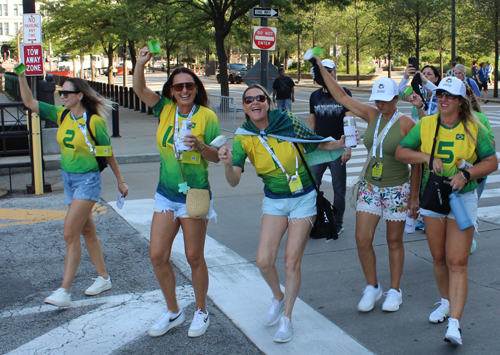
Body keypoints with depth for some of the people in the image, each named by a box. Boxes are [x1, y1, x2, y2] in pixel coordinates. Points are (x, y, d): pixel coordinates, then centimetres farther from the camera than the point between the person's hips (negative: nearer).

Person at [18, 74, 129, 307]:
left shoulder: (94, 121, -14)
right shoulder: (61, 115, 2)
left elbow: (108, 153, -5)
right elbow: (29, 102, 2)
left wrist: (120, 181, 3)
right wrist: (21, 75, -8)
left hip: (88, 180, -7)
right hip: (68, 178, 7)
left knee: (70, 233, -12)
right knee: (87, 231, 14)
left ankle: (65, 292, -9)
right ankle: (103, 278, 28)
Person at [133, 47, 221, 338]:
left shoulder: (207, 116, -8)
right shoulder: (165, 109, 3)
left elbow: (216, 157, -8)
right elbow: (139, 89, -6)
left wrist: (199, 145, -28)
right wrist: (141, 62, -23)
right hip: (166, 195, 4)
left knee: (194, 257, 6)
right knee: (157, 256, 4)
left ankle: (202, 312, 26)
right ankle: (173, 312, 23)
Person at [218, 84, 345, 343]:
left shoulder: (288, 123, -13)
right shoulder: (243, 139, -8)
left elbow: (318, 144, 2)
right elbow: (234, 181, -18)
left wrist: (340, 143, -16)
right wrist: (228, 164, -39)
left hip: (303, 199, -2)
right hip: (274, 201, 2)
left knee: (291, 261, -3)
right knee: (264, 261, -5)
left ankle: (286, 319, 15)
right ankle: (278, 298, 28)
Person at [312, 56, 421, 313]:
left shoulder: (406, 123, -10)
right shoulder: (372, 116, 2)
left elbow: (416, 163, -6)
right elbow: (341, 96, 5)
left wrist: (414, 196, -6)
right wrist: (321, 68, 2)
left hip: (397, 188, -4)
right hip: (370, 186, 4)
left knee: (394, 241, 8)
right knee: (362, 239, -2)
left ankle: (395, 291, 24)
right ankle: (372, 287, 17)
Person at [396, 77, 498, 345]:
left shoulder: (474, 128, -4)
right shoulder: (426, 125, 2)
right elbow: (400, 152, 2)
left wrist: (466, 174, -18)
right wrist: (427, 157, -14)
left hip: (463, 199, -3)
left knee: (457, 262, -9)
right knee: (439, 259, 14)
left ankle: (454, 324, -10)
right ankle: (446, 302, 37)